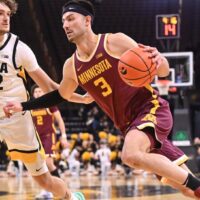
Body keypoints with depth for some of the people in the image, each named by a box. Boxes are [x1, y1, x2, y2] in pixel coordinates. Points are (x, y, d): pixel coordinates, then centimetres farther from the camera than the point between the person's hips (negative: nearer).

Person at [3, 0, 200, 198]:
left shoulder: (115, 42, -10)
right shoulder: (71, 66, 6)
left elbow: (163, 71, -8)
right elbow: (61, 95, 26)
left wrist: (158, 59, -33)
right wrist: (22, 106, 19)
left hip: (151, 108, -5)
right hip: (129, 125, 5)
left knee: (131, 155, -34)